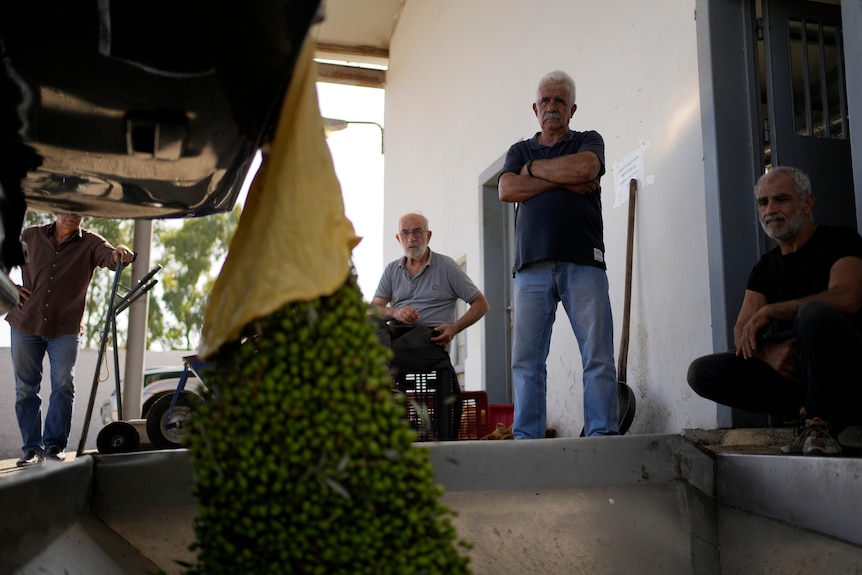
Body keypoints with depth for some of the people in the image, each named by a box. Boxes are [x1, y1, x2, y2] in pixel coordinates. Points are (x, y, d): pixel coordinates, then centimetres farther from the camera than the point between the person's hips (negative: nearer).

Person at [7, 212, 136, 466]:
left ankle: (54, 445, 2)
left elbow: (109, 255, -20)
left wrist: (121, 253, -44)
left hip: (65, 328, -2)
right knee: (25, 389, 5)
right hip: (25, 324, 2)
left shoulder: (90, 243, -1)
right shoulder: (30, 236, 4)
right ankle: (31, 448, 14)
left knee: (63, 385, -8)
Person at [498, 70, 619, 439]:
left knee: (598, 355, -7)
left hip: (582, 263, -1)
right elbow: (507, 190, 3)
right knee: (526, 359, -3)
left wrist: (534, 169, 5)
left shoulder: (589, 141, 18)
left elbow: (584, 167, -7)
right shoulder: (520, 151, 24)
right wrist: (564, 181, -2)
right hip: (531, 266, 2)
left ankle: (602, 435, -4)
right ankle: (526, 440, 1)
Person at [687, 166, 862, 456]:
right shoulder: (765, 267, 16)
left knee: (815, 312, -36)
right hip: (786, 372, 5)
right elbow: (741, 333, 5)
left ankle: (819, 423, -18)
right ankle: (805, 410, -9)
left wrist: (769, 311, -18)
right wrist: (768, 353, -19)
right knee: (701, 372, -12)